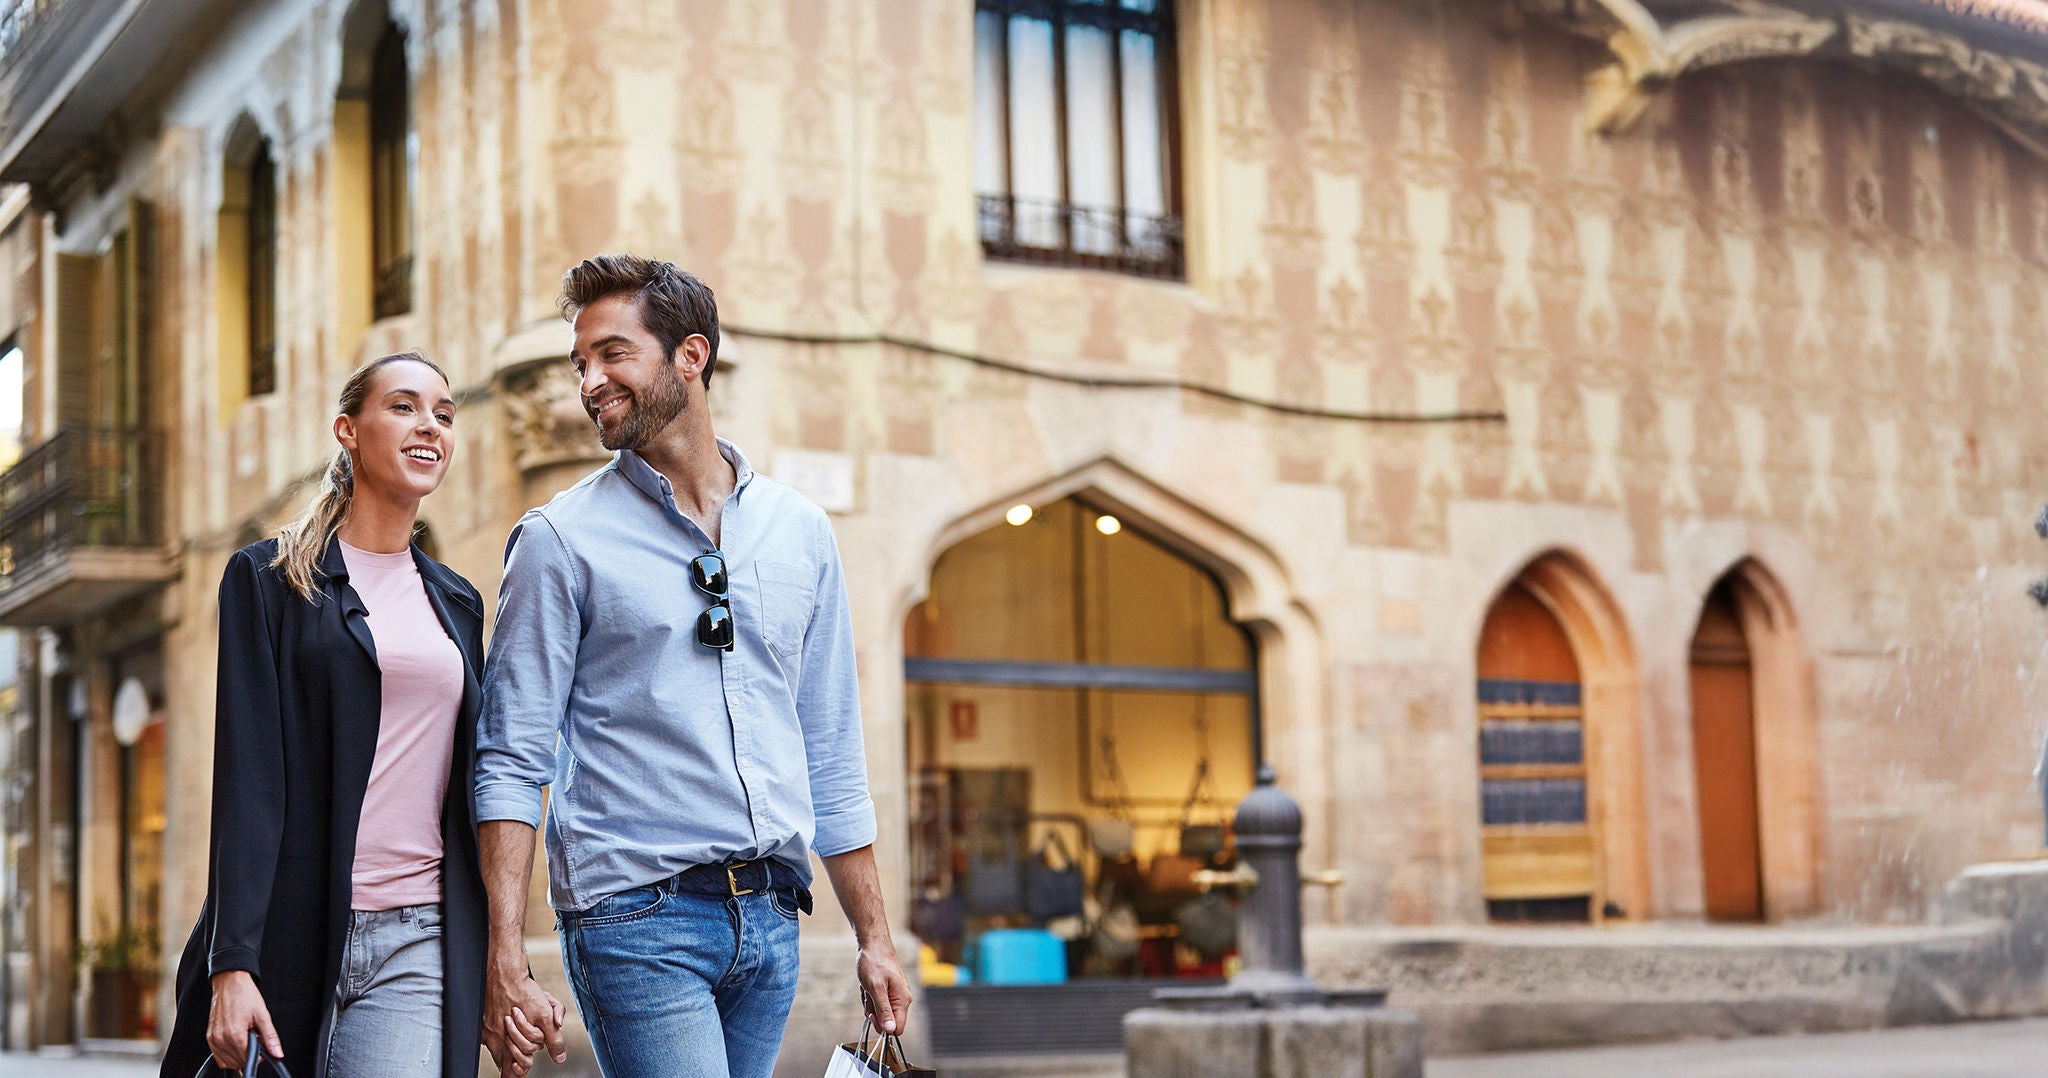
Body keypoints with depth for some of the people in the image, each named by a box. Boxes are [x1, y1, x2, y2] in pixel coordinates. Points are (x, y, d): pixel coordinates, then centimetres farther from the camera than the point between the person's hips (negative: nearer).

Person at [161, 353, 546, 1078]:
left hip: (420, 944, 3)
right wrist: (232, 963, -15)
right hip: (296, 930, -3)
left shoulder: (457, 602, 16)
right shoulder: (269, 578, 2)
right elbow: (247, 778, -6)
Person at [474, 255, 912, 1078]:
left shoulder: (799, 532, 11)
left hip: (771, 918, 5)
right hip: (639, 917, -4)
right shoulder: (561, 540, -1)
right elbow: (512, 762, -4)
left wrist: (874, 939, 12)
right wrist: (504, 960, -13)